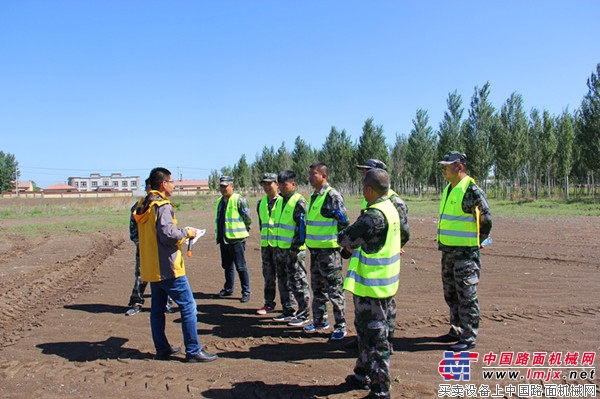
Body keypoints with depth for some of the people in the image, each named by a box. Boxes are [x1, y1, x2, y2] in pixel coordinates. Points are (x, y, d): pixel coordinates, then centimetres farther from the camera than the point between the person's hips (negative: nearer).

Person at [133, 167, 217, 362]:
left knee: (157, 308, 14)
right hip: (167, 267, -9)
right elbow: (167, 233, -26)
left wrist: (180, 233, 14)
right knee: (188, 307, -3)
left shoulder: (143, 206, 11)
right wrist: (187, 233, -10)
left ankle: (162, 348, 24)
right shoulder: (162, 206, -17)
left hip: (151, 267, 10)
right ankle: (193, 351, 1)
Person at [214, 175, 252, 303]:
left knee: (241, 267, -1)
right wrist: (218, 235, 18)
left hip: (236, 239, -8)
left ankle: (246, 292, 7)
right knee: (227, 266, 17)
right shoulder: (220, 201, 14)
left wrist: (243, 230, 2)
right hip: (223, 239, 8)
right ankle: (228, 289, 29)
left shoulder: (239, 200, -11)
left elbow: (248, 218, -9)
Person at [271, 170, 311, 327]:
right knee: (285, 282, 16)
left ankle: (304, 315, 8)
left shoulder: (298, 201, -11)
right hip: (281, 249, 9)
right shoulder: (280, 201, 15)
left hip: (294, 250, -9)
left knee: (298, 283, -1)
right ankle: (288, 312, 28)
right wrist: (277, 247, 18)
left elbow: (302, 227, -17)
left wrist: (295, 248, -19)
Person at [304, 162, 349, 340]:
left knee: (334, 289, -1)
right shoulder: (313, 197, 13)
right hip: (315, 250, 9)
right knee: (317, 288, 17)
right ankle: (319, 320, 30)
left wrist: (344, 246, -12)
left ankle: (340, 326, 10)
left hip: (329, 250, -9)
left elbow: (343, 223, -13)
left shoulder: (333, 196, -14)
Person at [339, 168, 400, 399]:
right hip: (384, 283, 10)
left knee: (375, 337, 0)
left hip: (371, 286, -10)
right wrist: (356, 244, 0)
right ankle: (363, 375, 36)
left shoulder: (374, 216, -24)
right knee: (367, 330, 21)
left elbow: (344, 238, -17)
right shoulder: (390, 208, 8)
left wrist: (349, 242, 4)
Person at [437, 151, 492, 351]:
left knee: (467, 296, -1)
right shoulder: (449, 189, 12)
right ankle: (456, 331, 30)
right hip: (448, 251, 9)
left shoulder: (471, 191, -15)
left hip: (465, 252, -9)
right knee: (451, 295, 17)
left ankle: (468, 337, 8)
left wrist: (476, 242, -3)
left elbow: (486, 220, -13)